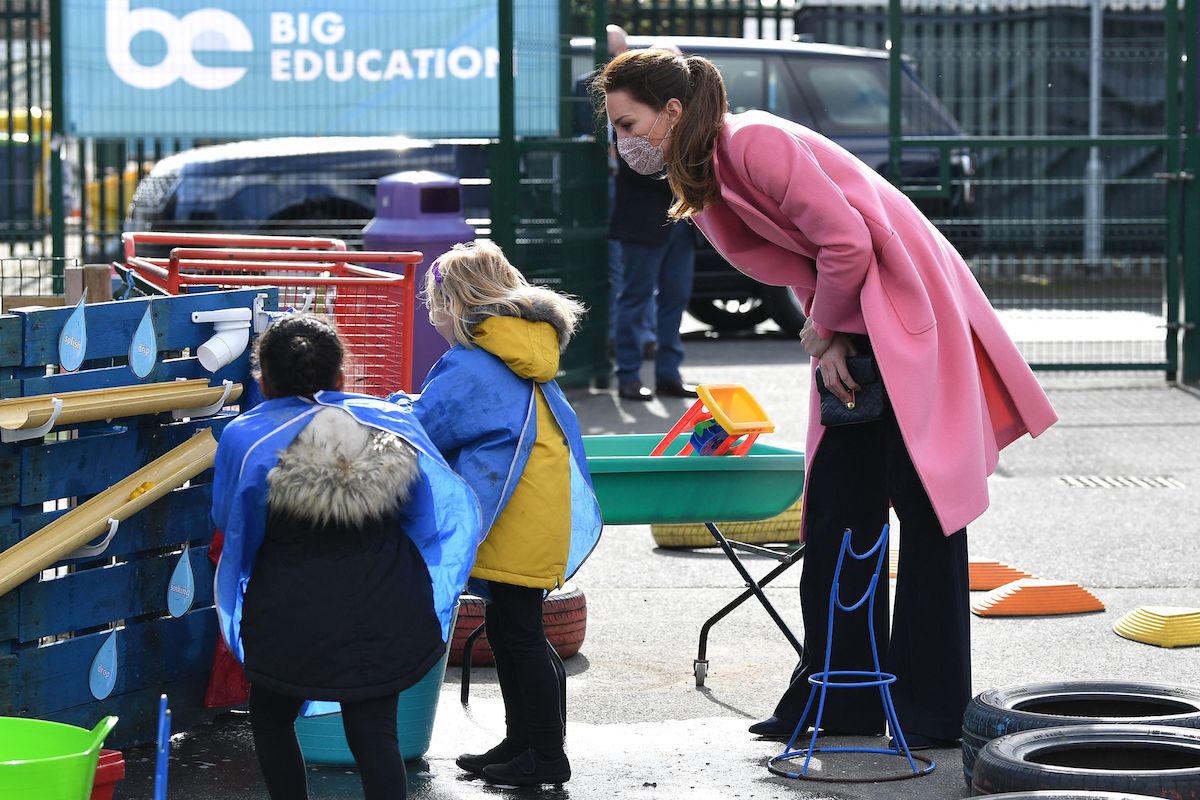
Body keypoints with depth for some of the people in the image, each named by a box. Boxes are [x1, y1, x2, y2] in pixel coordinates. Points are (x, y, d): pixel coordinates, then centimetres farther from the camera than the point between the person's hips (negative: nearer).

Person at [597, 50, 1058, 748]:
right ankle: (841, 698, 13)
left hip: (905, 313, -9)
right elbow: (798, 264, 9)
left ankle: (934, 710, -1)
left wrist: (824, 332, -8)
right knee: (836, 512, 7)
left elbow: (846, 243, -22)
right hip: (849, 328, 9)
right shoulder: (700, 182, 8)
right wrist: (827, 339, -5)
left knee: (925, 507, -5)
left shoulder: (757, 143, -21)